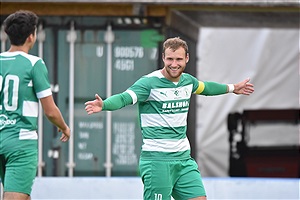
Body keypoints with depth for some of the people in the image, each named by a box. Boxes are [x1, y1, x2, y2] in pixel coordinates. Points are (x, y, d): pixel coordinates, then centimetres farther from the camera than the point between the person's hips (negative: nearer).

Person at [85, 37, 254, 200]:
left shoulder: (188, 81, 9)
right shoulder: (150, 82, -13)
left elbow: (205, 87, 31)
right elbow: (124, 98, -27)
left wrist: (232, 88, 45)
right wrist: (103, 105, -47)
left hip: (184, 157, 7)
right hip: (157, 159, -7)